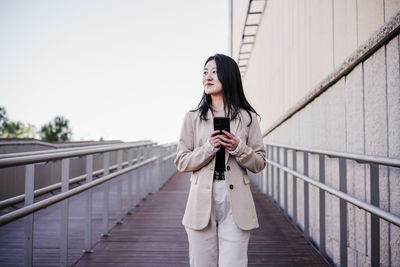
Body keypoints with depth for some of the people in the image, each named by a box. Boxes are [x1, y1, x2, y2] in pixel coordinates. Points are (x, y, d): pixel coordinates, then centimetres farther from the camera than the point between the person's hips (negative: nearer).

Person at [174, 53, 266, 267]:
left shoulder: (247, 117, 7)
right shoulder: (193, 118, 8)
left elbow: (259, 163, 8)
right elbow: (181, 162, 4)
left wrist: (238, 148, -11)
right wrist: (209, 147, -11)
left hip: (235, 202, 0)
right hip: (202, 201, 1)